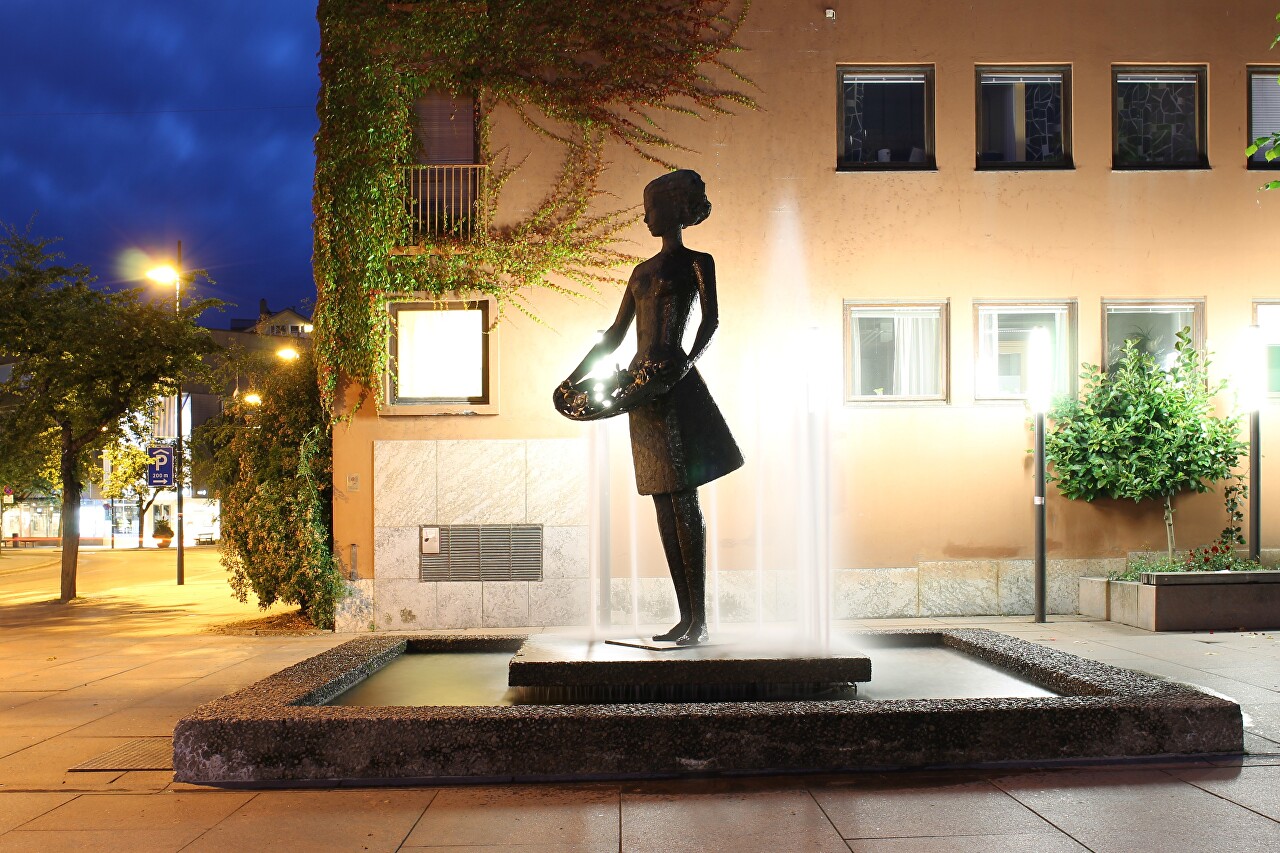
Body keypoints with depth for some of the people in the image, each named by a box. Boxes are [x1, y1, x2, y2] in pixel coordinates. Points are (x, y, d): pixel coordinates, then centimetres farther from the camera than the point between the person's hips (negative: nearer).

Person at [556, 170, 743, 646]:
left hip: (673, 385, -7)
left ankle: (699, 620, -5)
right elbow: (614, 336, 25)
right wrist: (575, 378, 20)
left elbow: (711, 318, -12)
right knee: (664, 506, 5)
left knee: (683, 502, -9)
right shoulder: (643, 271, 22)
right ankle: (685, 618, 10)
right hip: (642, 387, 7)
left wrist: (689, 360, -29)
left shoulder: (697, 262, 4)